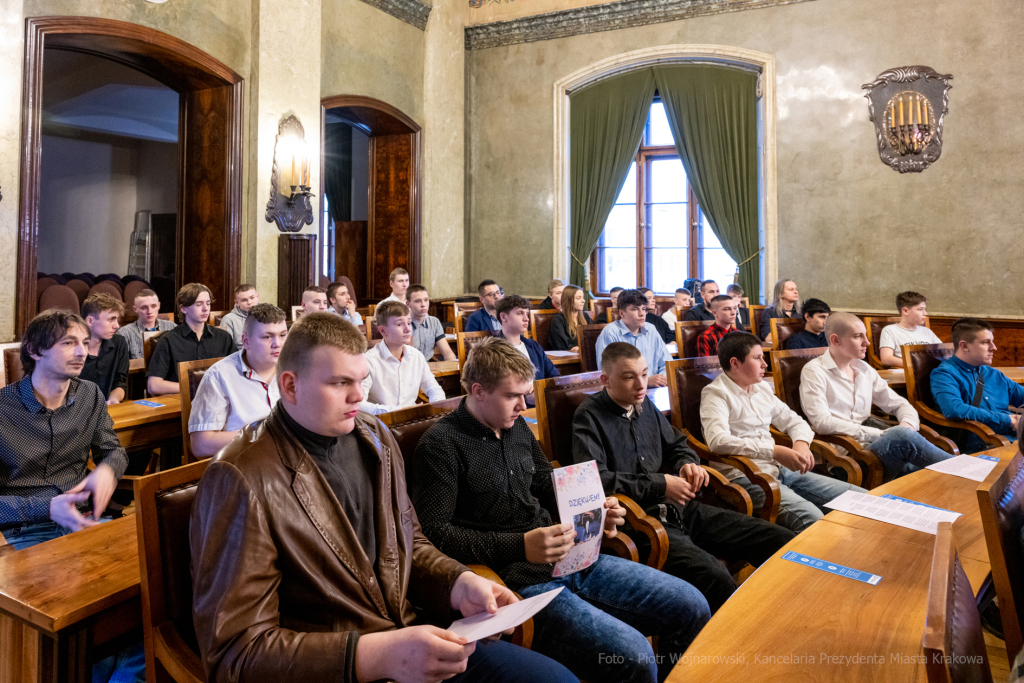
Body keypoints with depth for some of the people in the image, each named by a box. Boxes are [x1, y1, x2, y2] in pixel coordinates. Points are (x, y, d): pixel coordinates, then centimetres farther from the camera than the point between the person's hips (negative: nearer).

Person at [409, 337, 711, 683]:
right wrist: (520, 547, -22)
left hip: (573, 558, 8)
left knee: (691, 606, 4)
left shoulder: (518, 428, 14)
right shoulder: (441, 444, -10)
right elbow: (433, 532, -17)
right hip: (517, 579, -8)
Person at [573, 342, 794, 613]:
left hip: (678, 509, 8)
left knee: (783, 542, -4)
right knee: (715, 578, -33)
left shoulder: (645, 405, 18)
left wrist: (687, 464, 6)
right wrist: (660, 485, -14)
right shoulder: (589, 417, -6)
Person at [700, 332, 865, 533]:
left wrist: (802, 443, 1)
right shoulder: (716, 394, -7)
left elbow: (795, 422, 26)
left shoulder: (762, 389, 17)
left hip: (779, 470, 8)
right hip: (744, 477, -8)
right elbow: (718, 441, -23)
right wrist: (775, 451, -25)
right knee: (812, 518, -31)